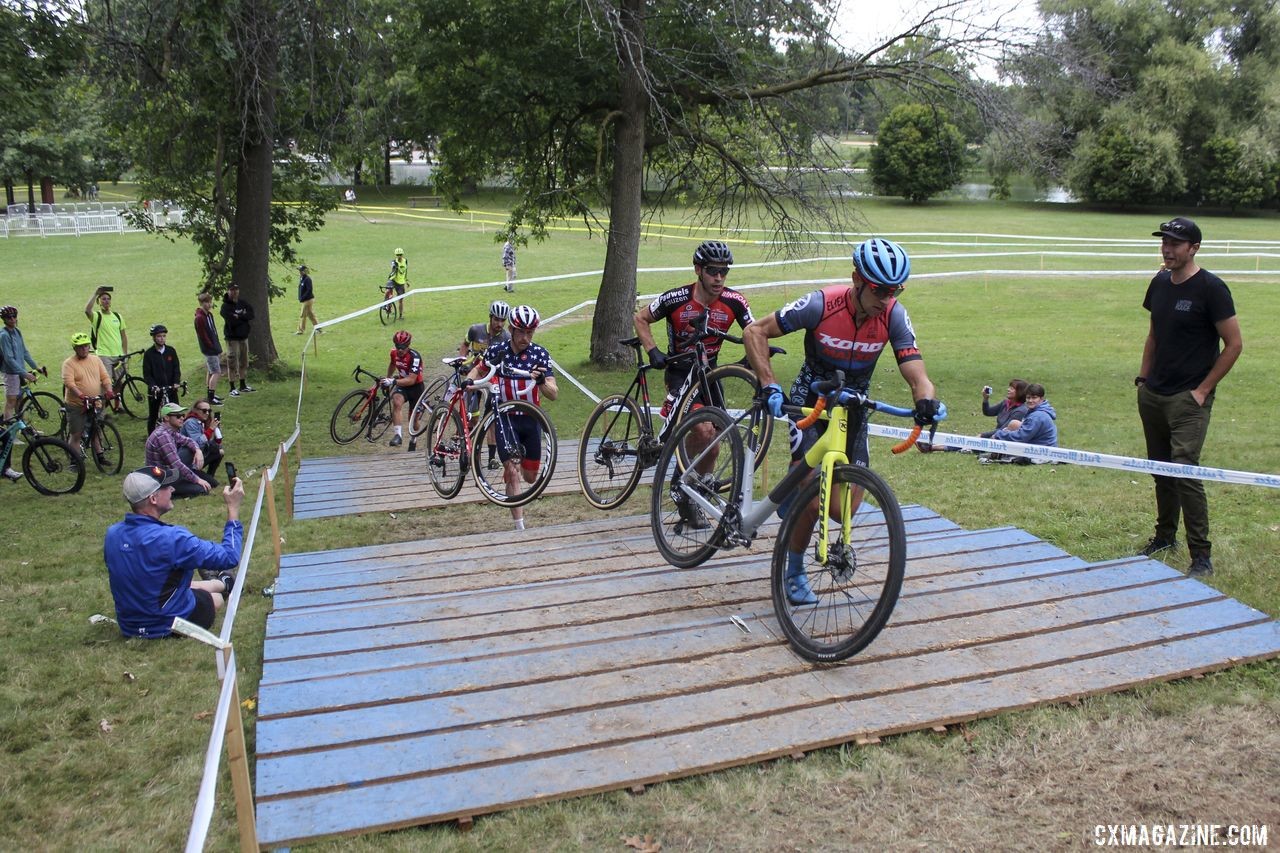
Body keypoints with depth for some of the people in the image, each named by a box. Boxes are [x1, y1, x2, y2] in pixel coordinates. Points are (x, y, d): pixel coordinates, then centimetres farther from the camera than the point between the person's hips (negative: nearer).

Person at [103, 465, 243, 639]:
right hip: (170, 626, -6)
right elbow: (229, 557, -24)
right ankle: (224, 582, 55)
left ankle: (222, 582, 57)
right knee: (216, 597, 24)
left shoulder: (112, 534, -10)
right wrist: (233, 508, -17)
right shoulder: (171, 538, -32)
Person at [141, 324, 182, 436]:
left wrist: (176, 382, -14)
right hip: (155, 390, -2)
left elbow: (176, 368, 2)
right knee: (153, 416, 8)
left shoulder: (171, 351, 3)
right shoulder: (149, 353, -4)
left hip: (171, 389, 2)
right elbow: (146, 374, -7)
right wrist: (153, 386, -22)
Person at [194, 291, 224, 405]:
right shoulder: (200, 318, -16)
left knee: (210, 372, 15)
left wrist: (218, 348, 12)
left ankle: (210, 395, 24)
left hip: (214, 349, 9)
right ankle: (211, 397, -8)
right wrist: (214, 348, -15)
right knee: (216, 372, -10)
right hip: (209, 350, -9)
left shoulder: (209, 314, 11)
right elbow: (203, 336, -18)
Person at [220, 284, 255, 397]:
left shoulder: (243, 303, 8)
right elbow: (232, 322, -22)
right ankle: (233, 388, 2)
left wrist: (239, 316, -16)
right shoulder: (226, 306, -11)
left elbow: (251, 315, -4)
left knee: (244, 361, 14)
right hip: (232, 338, -6)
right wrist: (244, 318, -10)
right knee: (232, 363, -4)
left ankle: (243, 385, 26)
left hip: (244, 336, 7)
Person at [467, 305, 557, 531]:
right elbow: (479, 370, 13)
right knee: (513, 472, -14)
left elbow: (554, 394, -15)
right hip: (506, 418, -1)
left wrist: (542, 381, -36)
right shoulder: (496, 350, -8)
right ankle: (520, 528, -9)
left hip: (532, 419, 2)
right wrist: (468, 381, -9)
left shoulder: (540, 354, -9)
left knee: (531, 477, 11)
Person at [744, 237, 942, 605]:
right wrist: (769, 386, -29)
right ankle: (794, 573, 11)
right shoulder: (821, 305, -26)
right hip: (810, 402, -3)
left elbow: (917, 376, -23)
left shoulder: (894, 316, -18)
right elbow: (754, 332, -19)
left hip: (853, 407, 3)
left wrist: (926, 402, -46)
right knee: (812, 502, -15)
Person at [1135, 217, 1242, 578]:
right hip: (1153, 395, 7)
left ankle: (1201, 556, -5)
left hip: (1189, 398, -6)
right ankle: (1165, 536, 29)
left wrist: (1203, 389, -11)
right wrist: (1144, 376, 11)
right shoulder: (1160, 283, 9)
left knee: (1185, 471, -12)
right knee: (1161, 470, 14)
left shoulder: (1211, 288, -10)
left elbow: (1234, 344, -9)